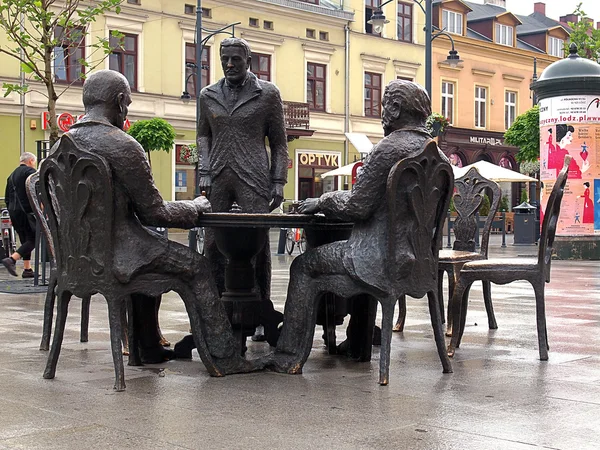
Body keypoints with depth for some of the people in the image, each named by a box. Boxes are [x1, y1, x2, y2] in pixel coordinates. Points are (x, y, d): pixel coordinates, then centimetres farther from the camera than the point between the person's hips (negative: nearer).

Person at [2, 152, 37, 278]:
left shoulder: (12, 175, 20)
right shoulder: (30, 171, -5)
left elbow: (7, 198, 22)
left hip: (13, 212, 9)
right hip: (26, 211, -9)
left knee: (25, 240, 13)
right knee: (33, 240, -7)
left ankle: (27, 269, 12)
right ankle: (12, 259, -21)